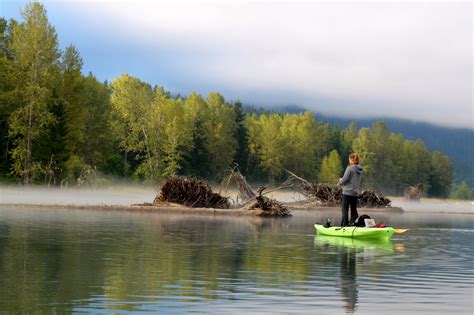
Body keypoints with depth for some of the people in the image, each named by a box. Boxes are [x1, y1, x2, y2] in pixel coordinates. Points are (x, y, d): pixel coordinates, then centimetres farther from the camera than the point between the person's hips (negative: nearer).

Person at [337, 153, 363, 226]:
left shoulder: (350, 168, -13)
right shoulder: (359, 169, 9)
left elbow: (344, 180, -15)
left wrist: (340, 181, 9)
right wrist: (342, 180, 17)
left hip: (348, 192, -7)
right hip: (356, 193, 7)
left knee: (345, 209, -3)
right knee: (354, 210, 11)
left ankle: (344, 225, -6)